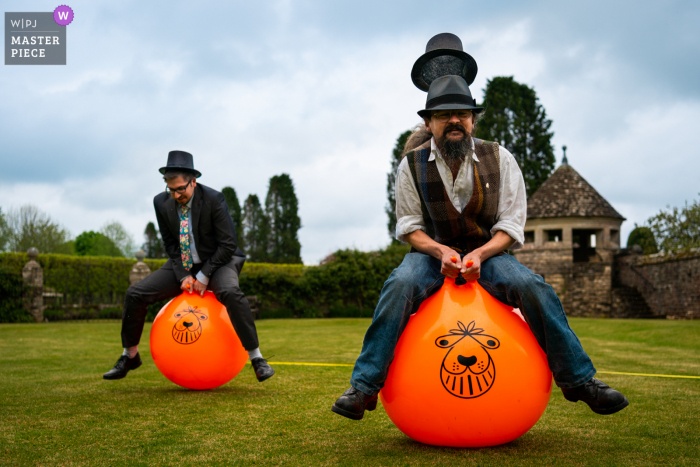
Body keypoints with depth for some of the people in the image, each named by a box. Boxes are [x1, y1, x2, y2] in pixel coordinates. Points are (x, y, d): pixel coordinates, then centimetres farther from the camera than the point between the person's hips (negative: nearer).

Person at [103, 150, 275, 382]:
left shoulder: (213, 199, -20)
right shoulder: (161, 202, -6)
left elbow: (228, 245, -17)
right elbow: (170, 245, 2)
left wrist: (204, 276, -19)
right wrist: (183, 276, -12)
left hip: (216, 262, -4)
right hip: (182, 265, 5)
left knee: (231, 293, -37)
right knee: (135, 294, -8)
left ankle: (256, 357, -26)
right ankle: (130, 356, 14)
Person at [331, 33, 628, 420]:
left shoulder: (498, 158, -2)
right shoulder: (412, 164, -3)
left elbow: (511, 223, -2)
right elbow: (409, 225, 0)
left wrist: (479, 254, -21)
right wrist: (440, 251, -20)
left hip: (488, 252, 1)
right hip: (433, 251, 0)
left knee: (534, 289, -25)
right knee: (399, 286, -31)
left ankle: (579, 380, -7)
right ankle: (364, 386, -25)